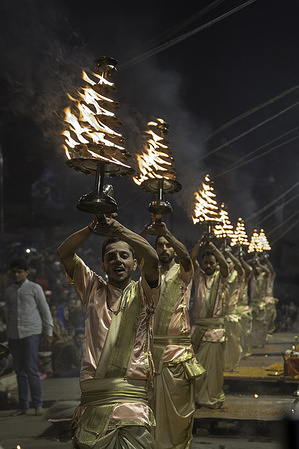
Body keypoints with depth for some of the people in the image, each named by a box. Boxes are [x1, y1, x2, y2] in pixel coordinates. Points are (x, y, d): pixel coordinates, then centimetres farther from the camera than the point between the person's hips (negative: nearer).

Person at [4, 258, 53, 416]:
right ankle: (23, 406, 9)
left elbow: (45, 311, 4)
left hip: (31, 333, -4)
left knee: (31, 370, -10)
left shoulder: (35, 288, 3)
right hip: (14, 335, 4)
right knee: (20, 372, 5)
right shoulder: (8, 292, 14)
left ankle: (38, 405, -1)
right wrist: (9, 335, 17)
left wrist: (49, 332, 2)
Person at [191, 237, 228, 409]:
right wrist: (201, 242, -21)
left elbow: (224, 263, -14)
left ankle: (213, 398, 7)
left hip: (216, 329, -2)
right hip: (199, 327, 2)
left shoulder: (221, 278, 5)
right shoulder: (199, 276, 10)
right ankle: (196, 396, 9)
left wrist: (212, 246, -27)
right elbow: (192, 258, -4)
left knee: (214, 364, -1)